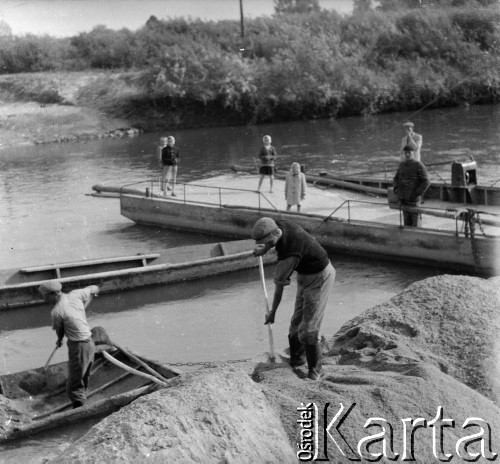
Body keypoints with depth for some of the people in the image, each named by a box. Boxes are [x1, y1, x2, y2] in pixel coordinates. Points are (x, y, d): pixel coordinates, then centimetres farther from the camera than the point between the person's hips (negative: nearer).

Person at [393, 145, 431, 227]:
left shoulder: (419, 165, -5)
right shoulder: (402, 165, 13)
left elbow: (426, 182, -8)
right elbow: (396, 179, 22)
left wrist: (417, 194, -14)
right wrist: (396, 189, 2)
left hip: (414, 199, -5)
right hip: (403, 199, 5)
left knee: (416, 222, -6)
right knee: (407, 221, 8)